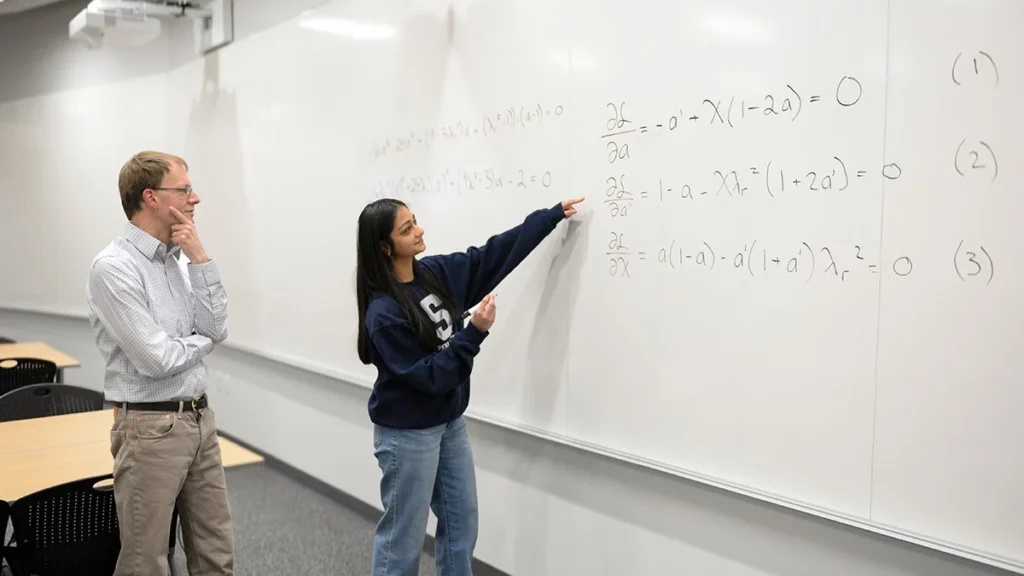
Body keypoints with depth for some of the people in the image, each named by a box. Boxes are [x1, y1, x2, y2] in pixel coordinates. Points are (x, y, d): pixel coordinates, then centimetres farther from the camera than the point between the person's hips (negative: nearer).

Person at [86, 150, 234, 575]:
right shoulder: (114, 267, -16)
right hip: (152, 428, -7)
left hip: (200, 420, 8)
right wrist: (204, 339, -1)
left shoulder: (175, 260, 8)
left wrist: (200, 258, -7)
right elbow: (157, 359, -20)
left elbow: (217, 329, -1)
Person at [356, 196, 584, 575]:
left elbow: (495, 253, 5)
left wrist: (553, 216, 6)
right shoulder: (384, 314, -24)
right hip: (407, 434, -7)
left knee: (461, 523, 17)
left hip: (450, 423, 8)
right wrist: (474, 332, -27)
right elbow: (428, 376, -22)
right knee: (403, 535, 6)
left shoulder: (437, 272, -3)